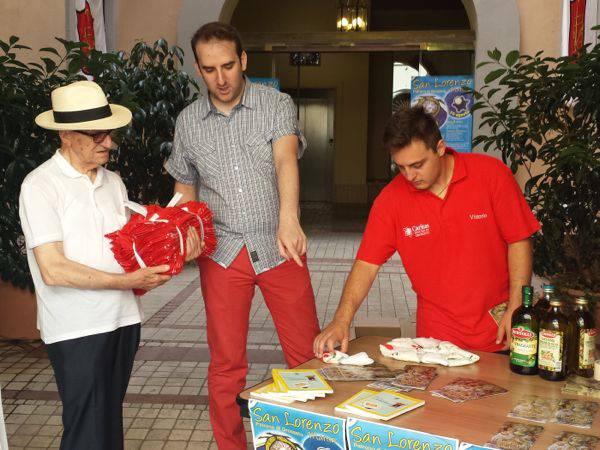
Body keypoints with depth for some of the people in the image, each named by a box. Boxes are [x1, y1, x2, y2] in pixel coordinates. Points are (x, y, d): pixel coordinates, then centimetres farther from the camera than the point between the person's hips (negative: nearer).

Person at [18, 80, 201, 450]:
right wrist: (126, 281, -18)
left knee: (112, 420, 16)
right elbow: (53, 270, -17)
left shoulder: (113, 182, 11)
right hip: (77, 328, -6)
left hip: (123, 319, 6)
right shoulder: (40, 186, -10)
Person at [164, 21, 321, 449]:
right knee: (226, 365, 8)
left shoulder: (277, 104, -3)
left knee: (308, 355, 3)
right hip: (221, 254, 2)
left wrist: (289, 216, -39)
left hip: (279, 249, -2)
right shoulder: (189, 121, 7)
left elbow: (286, 159, -21)